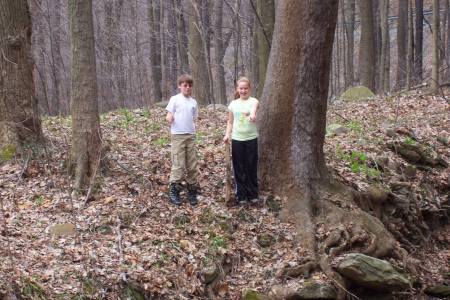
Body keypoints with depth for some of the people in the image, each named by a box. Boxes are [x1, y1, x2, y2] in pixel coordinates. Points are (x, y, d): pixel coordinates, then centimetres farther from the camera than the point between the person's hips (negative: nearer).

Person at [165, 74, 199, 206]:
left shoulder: (193, 102, 12)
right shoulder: (175, 99, -3)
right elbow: (169, 116, -4)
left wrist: (192, 131, 8)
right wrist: (169, 118, -22)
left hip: (191, 136, 5)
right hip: (177, 136, -5)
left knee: (192, 166, 5)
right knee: (178, 165, -7)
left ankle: (192, 192, 13)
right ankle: (173, 192, 2)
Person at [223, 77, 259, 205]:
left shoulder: (253, 101, -5)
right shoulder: (233, 104, 5)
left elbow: (254, 108, -30)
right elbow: (230, 122, 10)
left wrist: (253, 114, -53)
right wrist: (227, 135, -6)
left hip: (251, 138, -2)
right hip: (237, 139, 2)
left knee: (251, 167, 6)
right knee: (239, 168, 6)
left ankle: (252, 194, 17)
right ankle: (241, 195, 14)